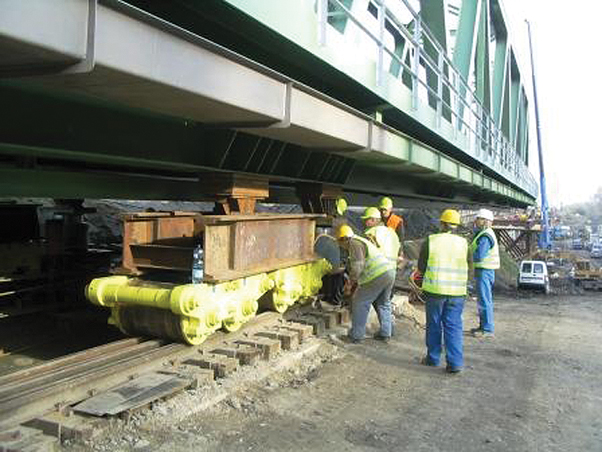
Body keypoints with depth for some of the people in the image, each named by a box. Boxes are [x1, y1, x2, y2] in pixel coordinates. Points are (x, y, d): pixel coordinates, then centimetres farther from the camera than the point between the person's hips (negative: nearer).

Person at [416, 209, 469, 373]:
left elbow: (421, 267, 0)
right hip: (457, 292, 1)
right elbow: (467, 268, 8)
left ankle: (433, 357, 23)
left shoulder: (430, 241, -5)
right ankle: (455, 362, 3)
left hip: (435, 289, -1)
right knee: (454, 326, 7)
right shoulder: (464, 243, 0)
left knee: (434, 325, 12)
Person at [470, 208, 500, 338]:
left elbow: (478, 256, -25)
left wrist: (469, 255, -8)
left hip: (484, 271, -11)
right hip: (485, 271, 11)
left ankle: (488, 329, 0)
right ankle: (483, 326, 25)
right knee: (483, 300, 16)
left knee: (484, 300, -5)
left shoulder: (485, 237, -19)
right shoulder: (485, 234, 15)